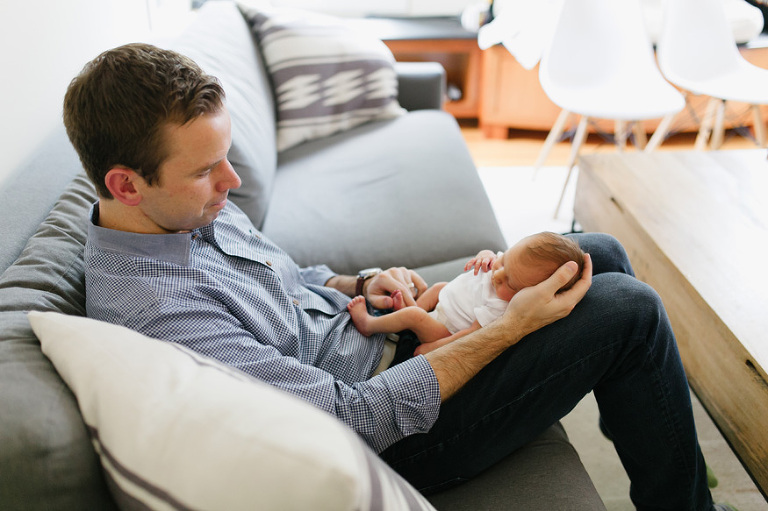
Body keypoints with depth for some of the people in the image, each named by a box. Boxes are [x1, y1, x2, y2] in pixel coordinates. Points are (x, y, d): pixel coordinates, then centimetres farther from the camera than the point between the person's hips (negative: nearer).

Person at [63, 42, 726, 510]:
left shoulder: (190, 207, -1)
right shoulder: (150, 308, -30)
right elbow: (354, 418, -28)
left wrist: (360, 286, -4)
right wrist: (509, 328, -24)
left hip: (373, 331, 9)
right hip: (396, 429, -9)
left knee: (600, 253, 11)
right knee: (628, 309, -14)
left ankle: (647, 421, 36)